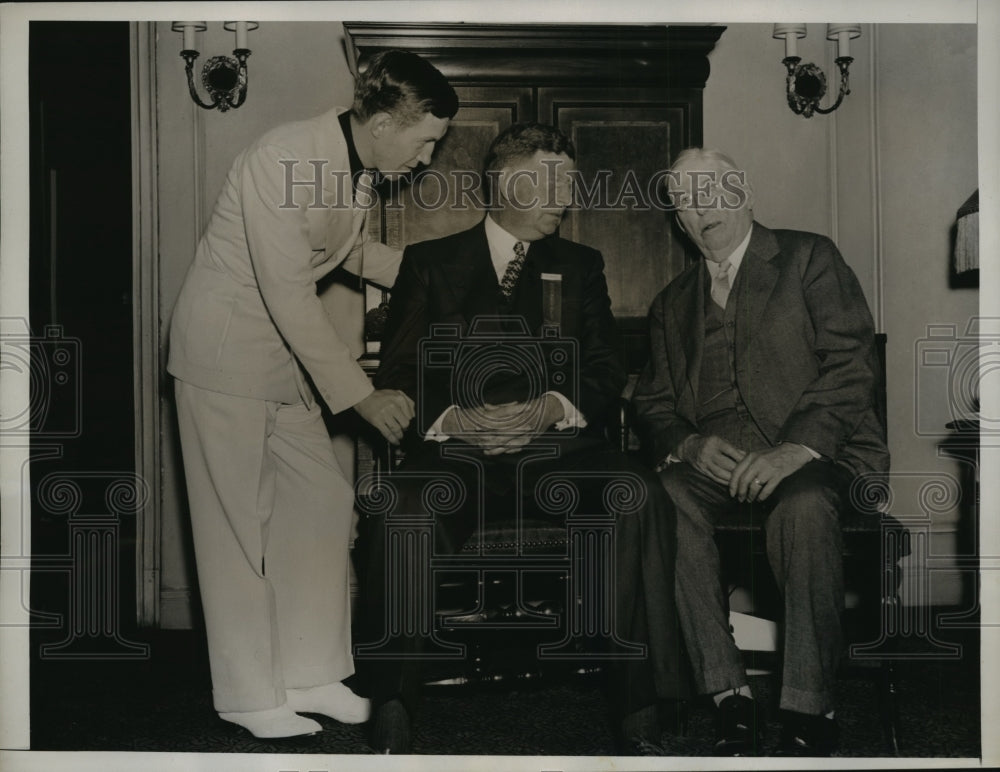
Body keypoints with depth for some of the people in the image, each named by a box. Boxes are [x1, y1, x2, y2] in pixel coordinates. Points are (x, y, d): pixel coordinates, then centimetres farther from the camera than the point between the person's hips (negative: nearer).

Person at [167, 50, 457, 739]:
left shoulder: (361, 166, 1)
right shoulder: (284, 160, -25)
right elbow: (290, 296, -26)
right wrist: (363, 396, -22)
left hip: (288, 349, 8)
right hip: (226, 346, -8)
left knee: (323, 500, 6)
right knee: (240, 520, -1)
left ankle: (310, 675, 17)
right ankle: (251, 697, 12)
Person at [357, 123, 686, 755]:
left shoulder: (581, 265, 21)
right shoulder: (431, 263, 14)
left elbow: (607, 374, 12)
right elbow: (399, 378, 6)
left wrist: (552, 407, -10)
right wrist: (454, 419, -15)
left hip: (559, 449, 2)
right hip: (457, 452, -1)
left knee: (641, 497, -30)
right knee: (400, 512, -34)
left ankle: (641, 713, -24)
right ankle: (393, 720, -24)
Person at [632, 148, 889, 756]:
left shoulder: (809, 258, 10)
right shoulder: (672, 302, 23)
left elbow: (851, 361, -3)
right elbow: (654, 402, 17)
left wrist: (799, 447, -19)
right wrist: (689, 444, -8)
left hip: (811, 453, -3)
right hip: (712, 458, 3)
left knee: (804, 506, -37)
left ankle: (809, 709, -24)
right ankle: (730, 699, -23)